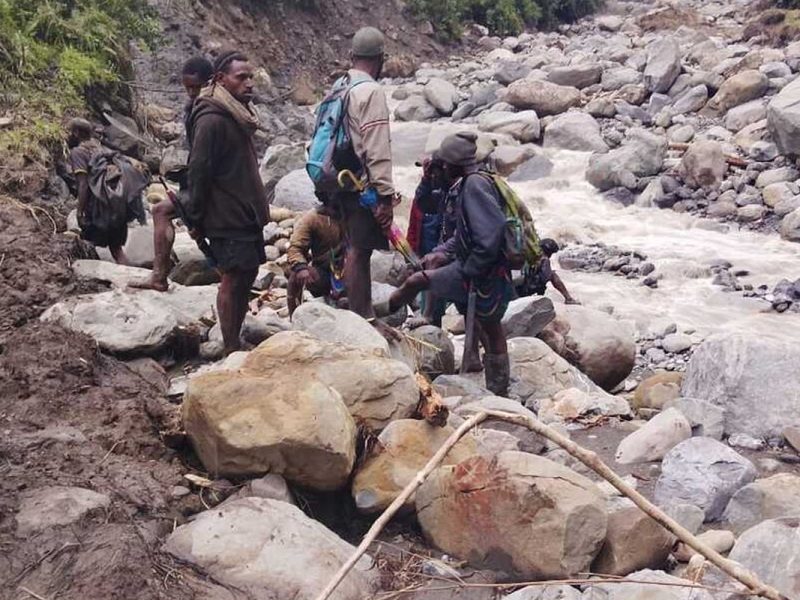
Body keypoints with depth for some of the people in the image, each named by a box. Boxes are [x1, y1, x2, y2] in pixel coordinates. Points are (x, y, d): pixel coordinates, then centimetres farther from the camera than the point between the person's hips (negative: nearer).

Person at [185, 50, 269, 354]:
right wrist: (196, 219, -16)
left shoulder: (238, 115, 13)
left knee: (246, 276, 12)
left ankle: (236, 343, 22)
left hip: (247, 215, 9)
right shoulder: (212, 120, -17)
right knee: (232, 280, -4)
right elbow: (198, 172, -18)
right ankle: (232, 351, 3)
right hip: (228, 219, -9)